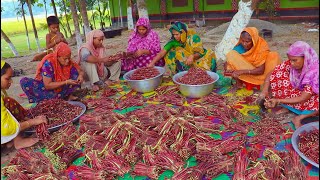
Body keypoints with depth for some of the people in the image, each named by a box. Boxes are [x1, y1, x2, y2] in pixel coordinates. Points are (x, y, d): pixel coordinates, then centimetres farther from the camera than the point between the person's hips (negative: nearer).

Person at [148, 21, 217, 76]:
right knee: (170, 54, -17)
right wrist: (152, 63, -31)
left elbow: (200, 53, -19)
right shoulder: (174, 41, -16)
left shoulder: (193, 37, -23)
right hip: (185, 60, 3)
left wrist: (192, 56, -41)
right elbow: (162, 53, -21)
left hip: (198, 58, -3)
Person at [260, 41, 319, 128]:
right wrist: (265, 90, -31)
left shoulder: (314, 72, -31)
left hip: (311, 97, -4)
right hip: (296, 91, 5)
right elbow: (271, 74, -15)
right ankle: (287, 107, -12)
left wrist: (278, 100, -41)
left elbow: (303, 99, -33)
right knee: (277, 74, -19)